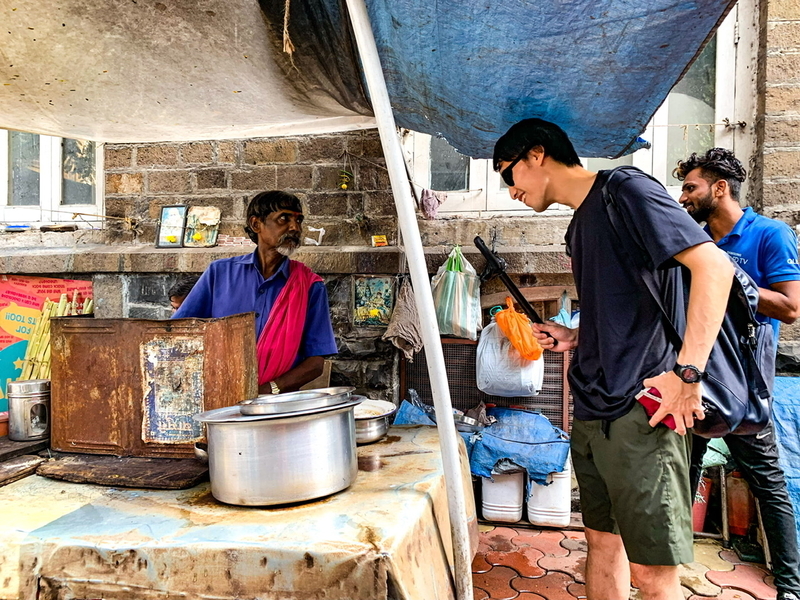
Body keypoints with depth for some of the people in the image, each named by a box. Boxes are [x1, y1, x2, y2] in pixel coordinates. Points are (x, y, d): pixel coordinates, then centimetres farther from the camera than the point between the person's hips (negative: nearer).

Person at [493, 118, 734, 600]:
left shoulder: (625, 190, -8)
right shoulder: (580, 225, 18)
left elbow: (714, 265, -18)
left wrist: (688, 371, -24)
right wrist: (574, 338, 10)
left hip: (640, 411, -9)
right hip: (593, 412, 9)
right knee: (603, 540, 18)